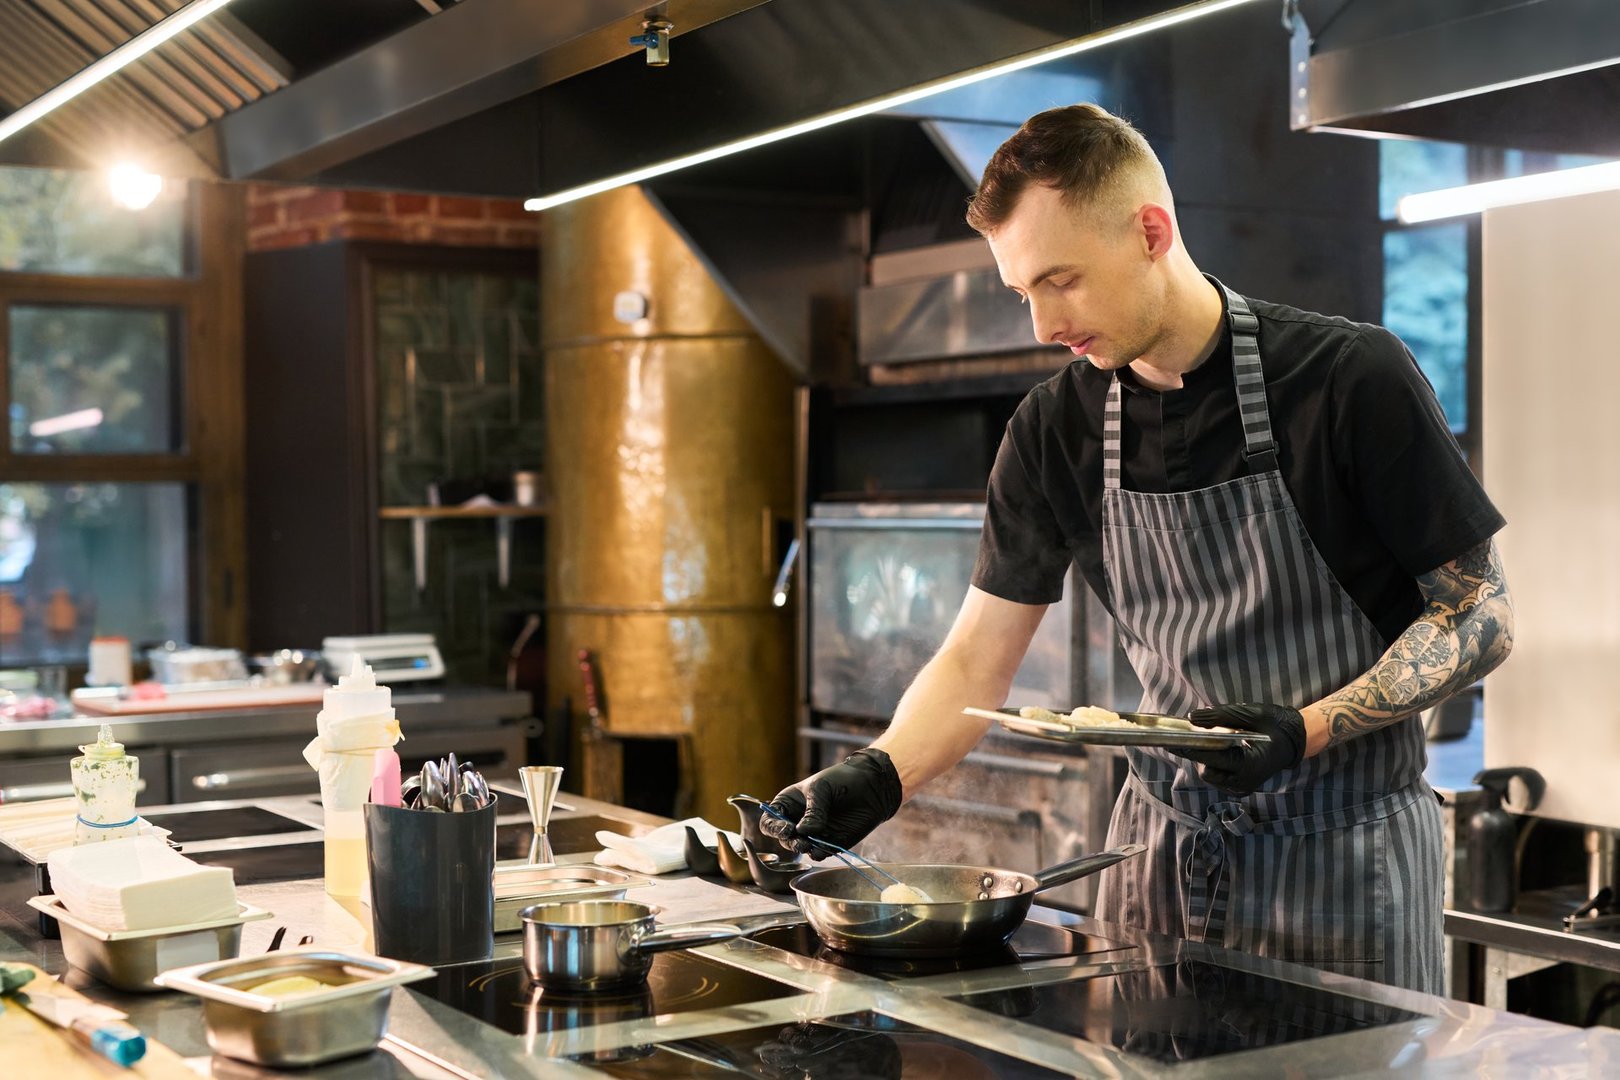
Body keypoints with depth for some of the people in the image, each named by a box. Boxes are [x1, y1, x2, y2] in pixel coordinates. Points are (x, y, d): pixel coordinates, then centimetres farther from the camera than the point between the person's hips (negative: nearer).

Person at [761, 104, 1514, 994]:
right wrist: (876, 778, -14)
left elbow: (1479, 617, -8)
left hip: (1340, 847, -3)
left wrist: (1307, 728, -22)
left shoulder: (1350, 377, -13)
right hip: (1161, 844, 4)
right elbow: (976, 660, 4)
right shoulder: (1056, 428, 0)